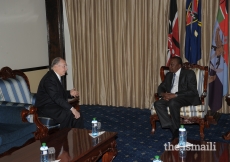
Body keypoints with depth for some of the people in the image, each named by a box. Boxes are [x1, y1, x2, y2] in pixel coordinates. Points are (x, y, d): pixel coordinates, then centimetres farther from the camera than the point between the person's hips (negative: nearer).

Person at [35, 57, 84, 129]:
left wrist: (70, 93, -2)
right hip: (46, 108, -9)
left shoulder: (56, 77, 12)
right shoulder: (49, 78, -19)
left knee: (76, 115, -9)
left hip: (54, 105, 9)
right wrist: (71, 108, -30)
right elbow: (56, 97, -27)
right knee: (68, 114, -28)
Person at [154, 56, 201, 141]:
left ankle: (177, 130, -20)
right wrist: (163, 94, -8)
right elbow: (161, 87, 18)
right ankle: (172, 128, -23)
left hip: (187, 98, -6)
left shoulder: (189, 74, -5)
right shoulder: (169, 75, 16)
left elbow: (193, 91, -14)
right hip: (171, 97, 6)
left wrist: (175, 95, -23)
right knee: (158, 104, -23)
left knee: (173, 103, -37)